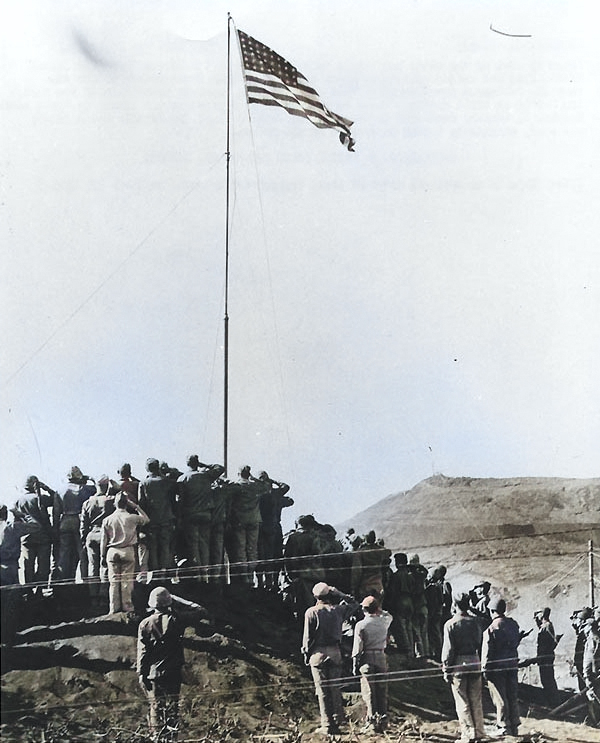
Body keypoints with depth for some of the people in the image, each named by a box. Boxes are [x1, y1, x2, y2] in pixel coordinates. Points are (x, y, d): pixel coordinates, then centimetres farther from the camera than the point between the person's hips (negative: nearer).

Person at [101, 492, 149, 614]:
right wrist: (136, 507, 15)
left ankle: (114, 608, 6)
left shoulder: (107, 520, 1)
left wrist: (103, 556, 11)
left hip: (112, 552, 1)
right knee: (127, 580, 2)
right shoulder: (132, 518, -3)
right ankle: (127, 607, 2)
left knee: (113, 581, 4)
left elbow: (104, 540, 4)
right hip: (128, 551, -1)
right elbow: (146, 519, 16)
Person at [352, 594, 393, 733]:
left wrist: (355, 666, -1)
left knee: (369, 693, 0)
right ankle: (382, 722, 11)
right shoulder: (384, 621, 2)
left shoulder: (361, 625, -9)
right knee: (381, 692, 8)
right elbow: (389, 615, 29)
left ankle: (372, 723, -2)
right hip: (381, 658, 4)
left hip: (367, 659, -4)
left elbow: (357, 648, -8)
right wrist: (379, 610, 24)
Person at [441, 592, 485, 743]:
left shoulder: (450, 624, -10)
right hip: (475, 662, 4)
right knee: (476, 701, 13)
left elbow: (448, 649, -10)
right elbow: (481, 643, 7)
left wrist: (446, 669, -3)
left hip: (458, 663, -4)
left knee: (462, 702, 3)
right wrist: (482, 663, 16)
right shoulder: (475, 622, 2)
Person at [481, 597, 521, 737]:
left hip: (497, 666, -6)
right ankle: (514, 726, 18)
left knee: (500, 699, 2)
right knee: (512, 696, 13)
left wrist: (485, 668, -7)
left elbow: (487, 650, -14)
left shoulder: (491, 628, -16)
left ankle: (504, 727, 5)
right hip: (512, 665, 6)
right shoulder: (513, 624, 4)